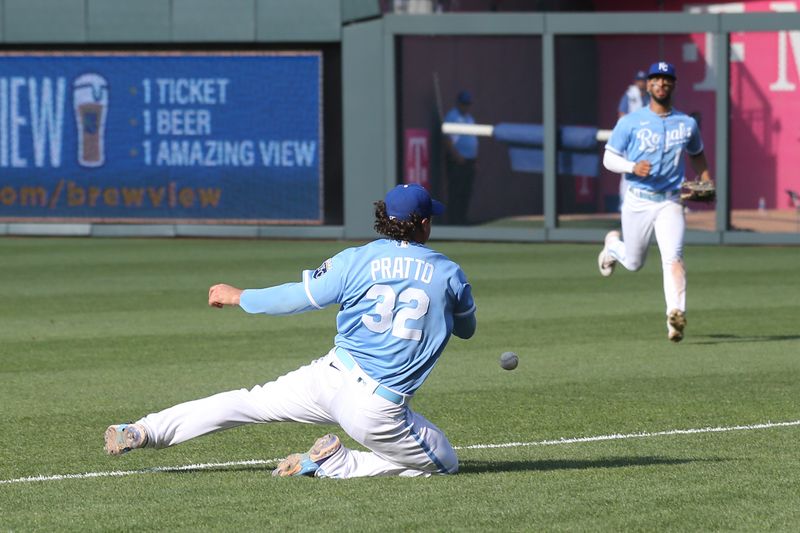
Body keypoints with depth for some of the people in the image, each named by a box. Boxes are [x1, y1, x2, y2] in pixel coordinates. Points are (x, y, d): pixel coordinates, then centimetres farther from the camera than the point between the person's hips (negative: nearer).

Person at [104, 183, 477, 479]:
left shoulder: (355, 261, 1)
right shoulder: (449, 274, 2)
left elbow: (297, 297, 5)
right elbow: (467, 329, 21)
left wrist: (237, 297, 20)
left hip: (332, 376, 2)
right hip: (379, 410, -2)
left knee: (248, 402, 19)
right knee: (445, 464, 14)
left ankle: (145, 432, 6)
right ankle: (335, 464, -1)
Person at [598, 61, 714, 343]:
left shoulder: (687, 124, 7)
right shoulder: (630, 122, -2)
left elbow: (697, 154, 24)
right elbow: (609, 158, 0)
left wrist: (706, 182, 7)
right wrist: (633, 167, -19)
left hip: (670, 203, 0)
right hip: (637, 201, 0)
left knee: (673, 258, -21)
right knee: (634, 263, 14)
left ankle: (676, 315, -31)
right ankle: (612, 244, 49)